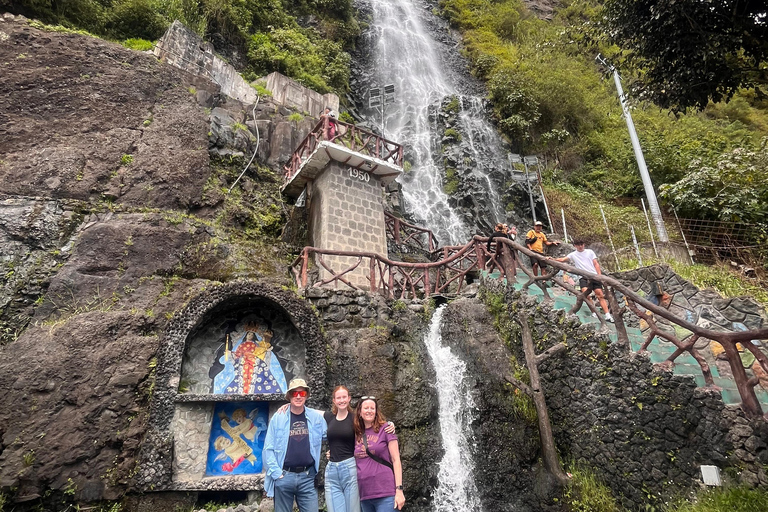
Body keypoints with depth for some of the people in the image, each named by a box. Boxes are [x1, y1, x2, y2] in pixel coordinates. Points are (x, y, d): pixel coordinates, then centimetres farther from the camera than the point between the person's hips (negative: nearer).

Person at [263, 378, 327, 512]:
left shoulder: (317, 417, 2)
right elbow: (268, 449, -1)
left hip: (307, 477, 1)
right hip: (283, 476, -1)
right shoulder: (278, 418, -2)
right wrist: (276, 472, -7)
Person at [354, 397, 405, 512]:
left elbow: (396, 460, -5)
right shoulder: (357, 435, 10)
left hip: (385, 494, -4)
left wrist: (399, 490, -12)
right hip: (364, 495, 4)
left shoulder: (385, 430, -1)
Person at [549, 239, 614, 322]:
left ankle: (608, 316, -3)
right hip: (584, 277, -1)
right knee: (585, 293, -24)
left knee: (600, 295, -5)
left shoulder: (590, 252, 15)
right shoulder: (573, 255, 11)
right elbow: (563, 259, -3)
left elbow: (596, 264, 12)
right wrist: (553, 259, -21)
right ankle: (594, 313, -16)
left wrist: (599, 275, 0)